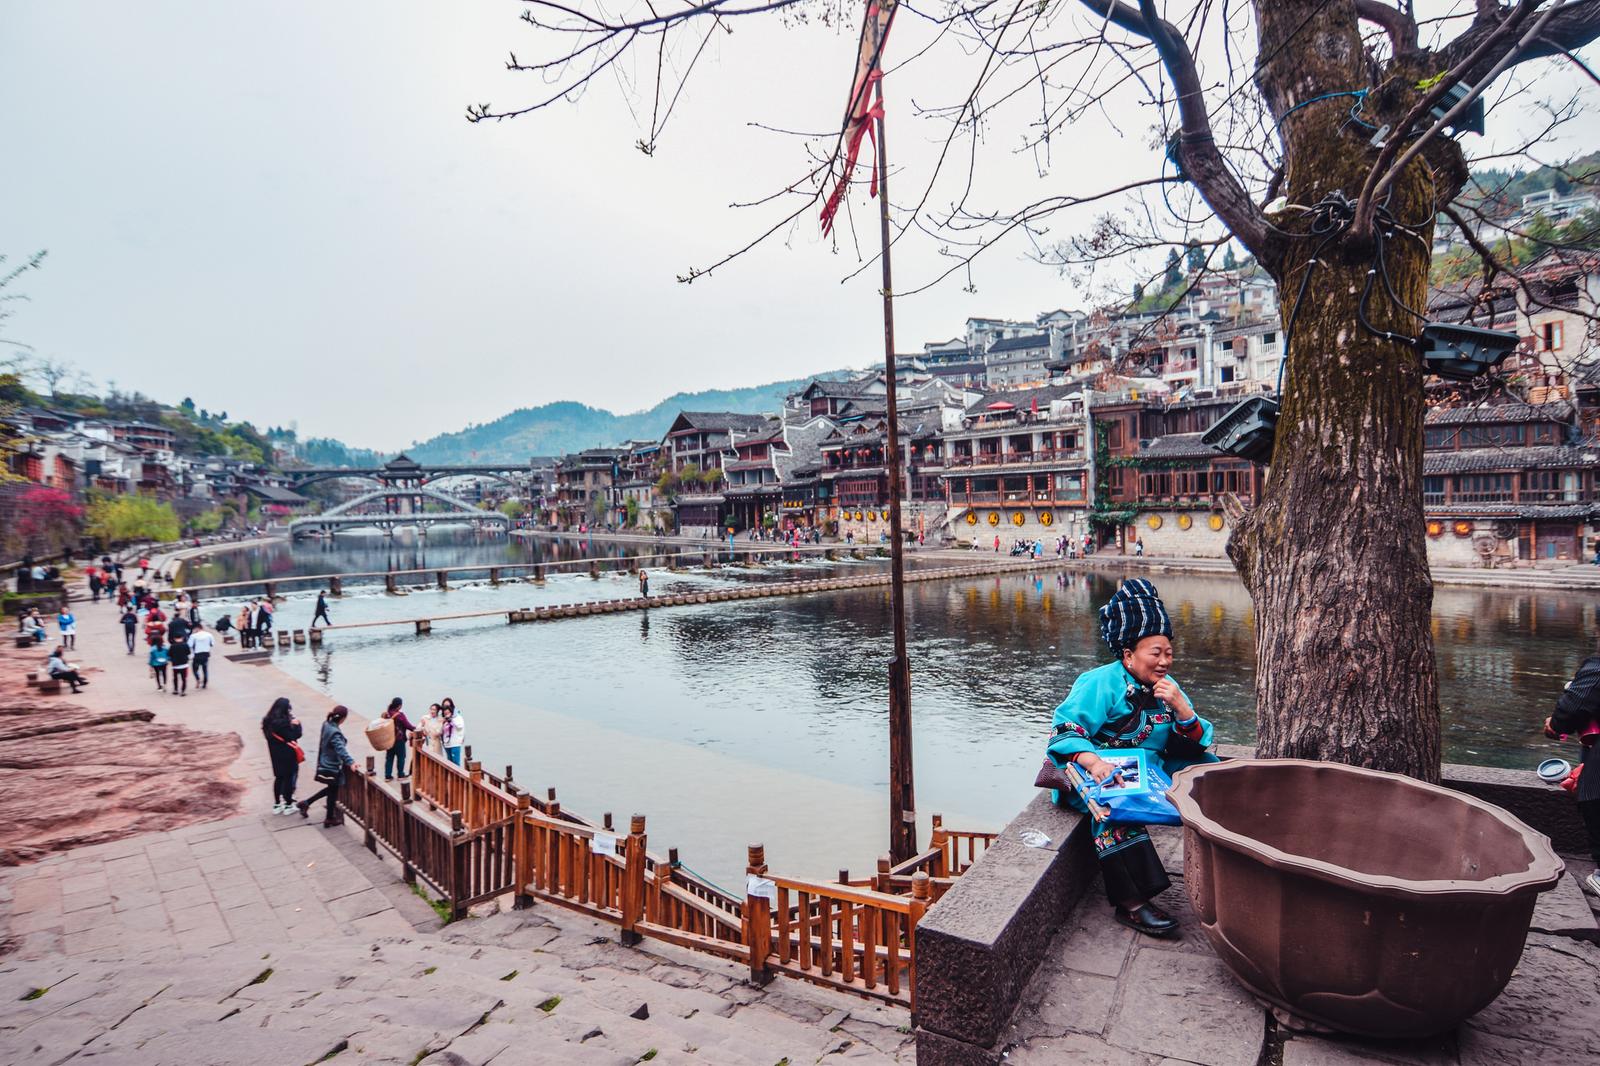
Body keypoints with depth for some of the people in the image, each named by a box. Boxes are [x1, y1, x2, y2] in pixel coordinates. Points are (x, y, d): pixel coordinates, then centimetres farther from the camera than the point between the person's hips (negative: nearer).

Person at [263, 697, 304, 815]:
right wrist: (296, 724, -12)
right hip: (287, 755, -8)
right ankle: (288, 805, 15)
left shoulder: (269, 721, 1)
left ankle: (277, 805, 25)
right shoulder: (283, 722, -24)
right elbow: (294, 736, -22)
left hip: (275, 754, 8)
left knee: (279, 777, 18)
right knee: (289, 778, 6)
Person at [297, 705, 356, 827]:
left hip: (325, 764, 9)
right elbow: (341, 749, -44)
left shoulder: (327, 724, -3)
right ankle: (330, 819, 25)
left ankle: (305, 803, 32)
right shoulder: (335, 732, -31)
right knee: (333, 791, 10)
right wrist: (350, 762, -53)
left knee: (331, 789, 27)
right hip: (332, 767, -9)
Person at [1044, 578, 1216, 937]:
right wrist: (1093, 762, -39)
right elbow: (1064, 733, -19)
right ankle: (1131, 903, -36)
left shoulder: (1168, 688, 9)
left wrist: (1180, 708, -13)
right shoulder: (1101, 683, -12)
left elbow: (1197, 747, 5)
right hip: (1099, 774, -7)